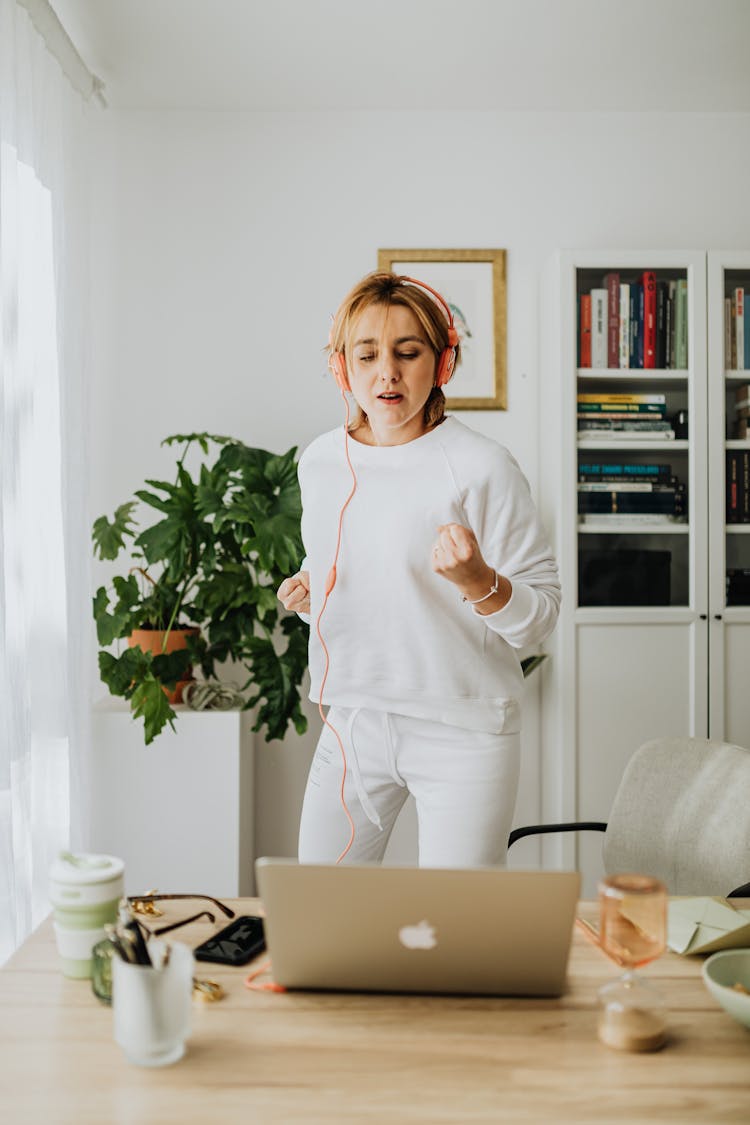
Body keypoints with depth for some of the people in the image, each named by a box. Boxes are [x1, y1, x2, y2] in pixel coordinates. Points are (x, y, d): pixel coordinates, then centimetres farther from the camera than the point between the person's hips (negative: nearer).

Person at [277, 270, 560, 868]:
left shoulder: (481, 466, -13)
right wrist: (306, 592, 1)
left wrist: (477, 580, -30)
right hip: (353, 722, 5)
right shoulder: (320, 461, 6)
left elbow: (541, 612, -12)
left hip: (462, 730, -4)